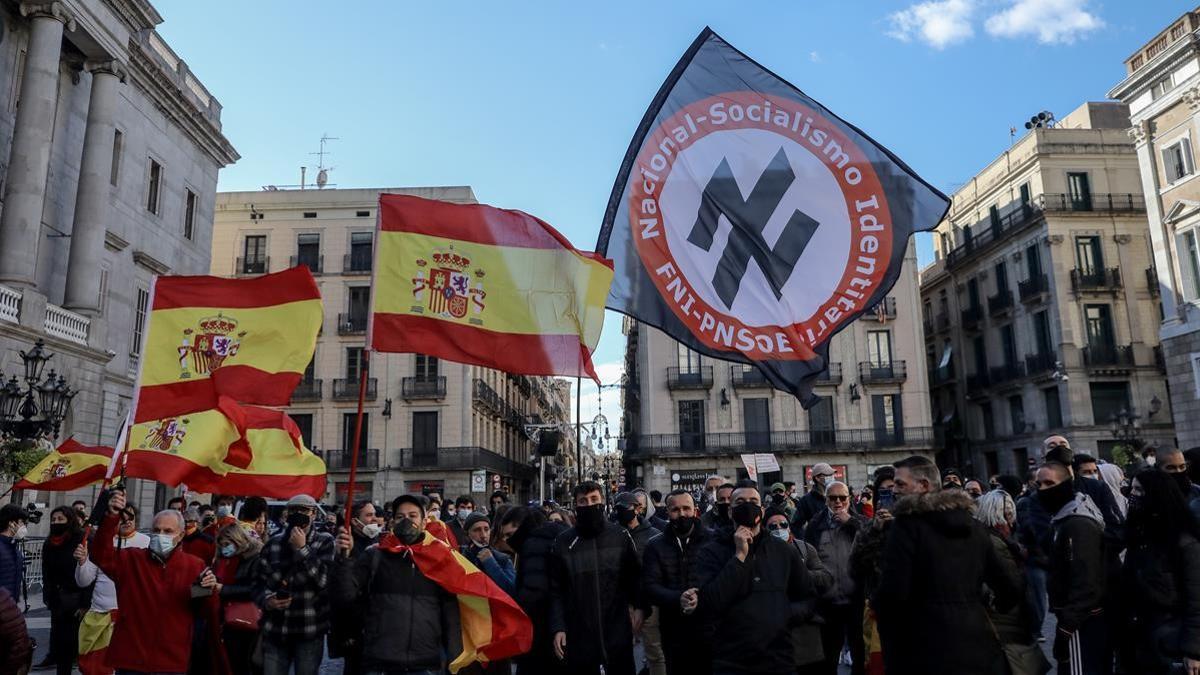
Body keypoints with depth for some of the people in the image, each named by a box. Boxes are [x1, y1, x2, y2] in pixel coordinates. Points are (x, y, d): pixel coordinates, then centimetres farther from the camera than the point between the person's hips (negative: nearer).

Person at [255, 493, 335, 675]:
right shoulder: (273, 543, 6)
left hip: (309, 633, -2)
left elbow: (326, 579, -14)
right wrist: (267, 600, -9)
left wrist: (302, 548, -16)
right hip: (274, 632, 2)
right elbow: (259, 581, 11)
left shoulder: (325, 543, -2)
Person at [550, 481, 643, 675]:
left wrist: (639, 607, -5)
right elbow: (556, 590, 1)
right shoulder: (563, 542, 0)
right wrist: (558, 628, -6)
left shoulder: (621, 536, 0)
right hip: (579, 635, 0)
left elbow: (635, 576, 8)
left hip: (618, 633, 0)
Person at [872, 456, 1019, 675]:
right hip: (976, 645, 6)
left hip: (925, 650, -6)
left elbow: (893, 591, -19)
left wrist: (876, 604, 2)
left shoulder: (907, 523, -12)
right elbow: (1007, 586, 11)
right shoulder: (972, 524, 8)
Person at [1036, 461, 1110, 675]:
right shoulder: (1064, 518, 12)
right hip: (1088, 617, 10)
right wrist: (1065, 620, 20)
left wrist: (1065, 627, -25)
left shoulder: (1078, 524, -21)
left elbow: (1085, 583, -26)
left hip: (1082, 621, -10)